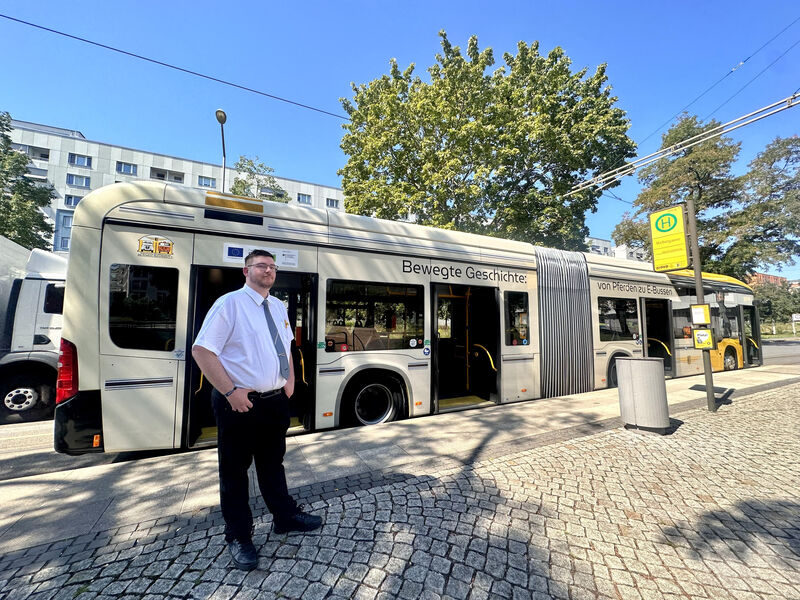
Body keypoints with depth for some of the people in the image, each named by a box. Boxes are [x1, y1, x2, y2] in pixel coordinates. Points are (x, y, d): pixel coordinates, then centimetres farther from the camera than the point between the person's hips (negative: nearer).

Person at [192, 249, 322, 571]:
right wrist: (230, 391, -19)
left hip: (276, 400, 6)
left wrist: (290, 379, 7)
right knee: (235, 470, 13)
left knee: (273, 463, 23)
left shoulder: (279, 307, 8)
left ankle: (285, 517, 43)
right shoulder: (229, 303, -12)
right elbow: (201, 350, -15)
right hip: (240, 403, -6)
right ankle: (239, 538, 35)